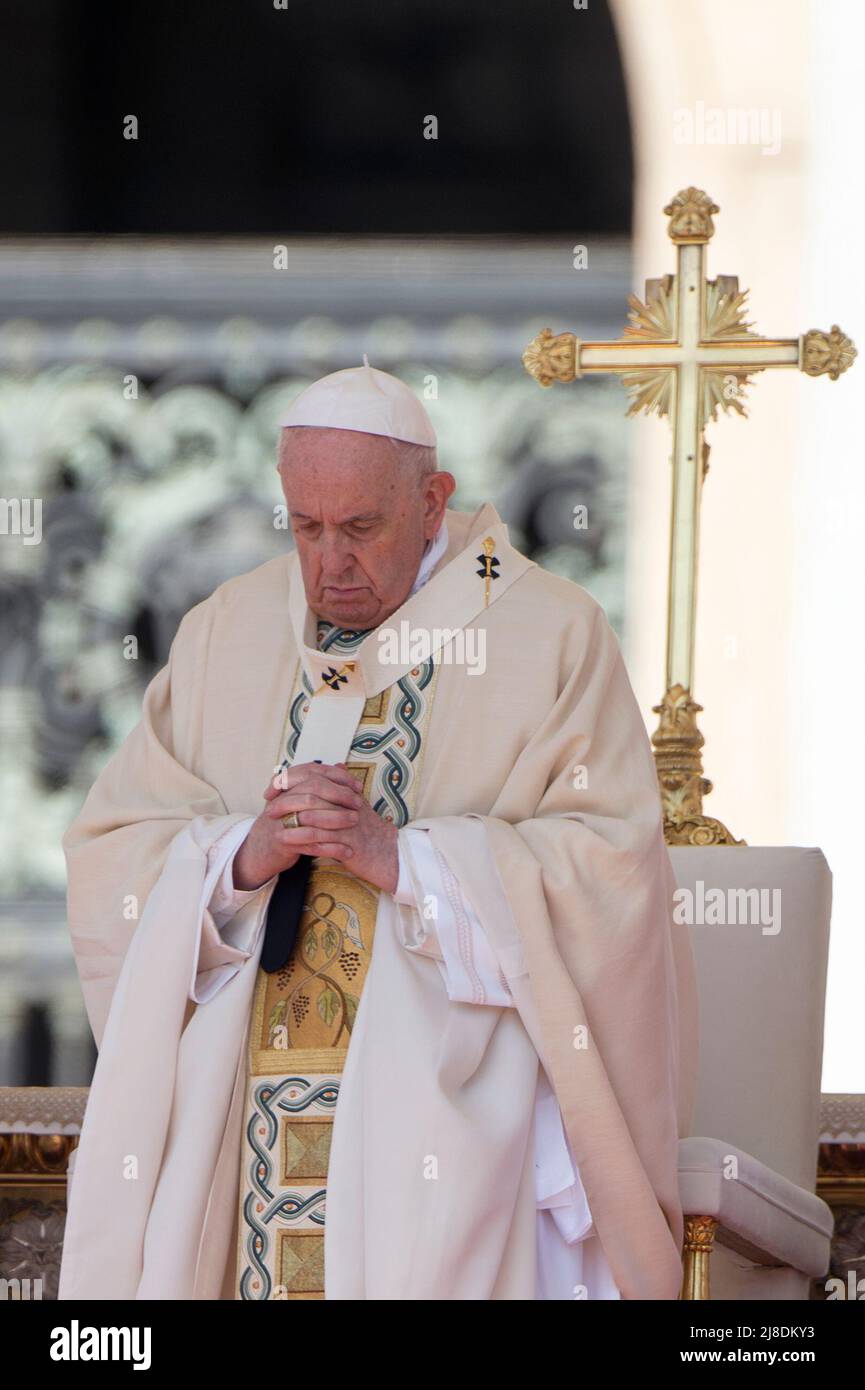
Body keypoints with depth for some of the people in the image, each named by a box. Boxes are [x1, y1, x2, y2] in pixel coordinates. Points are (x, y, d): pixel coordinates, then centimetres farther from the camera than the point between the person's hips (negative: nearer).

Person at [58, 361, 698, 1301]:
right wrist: (242, 855, -13)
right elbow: (108, 851, 8)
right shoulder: (225, 634, 13)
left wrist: (404, 858, -18)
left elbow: (612, 862, -9)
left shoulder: (552, 638, 1)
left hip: (447, 1097, -3)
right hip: (242, 1104, 3)